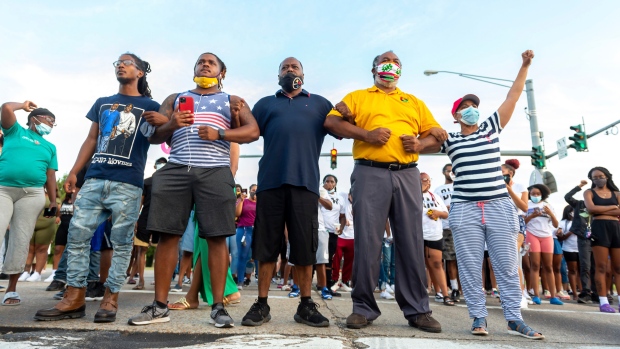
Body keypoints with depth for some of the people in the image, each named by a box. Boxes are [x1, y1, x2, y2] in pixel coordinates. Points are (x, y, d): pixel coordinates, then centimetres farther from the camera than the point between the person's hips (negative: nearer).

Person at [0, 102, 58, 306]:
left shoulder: (49, 147, 20)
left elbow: (50, 176, 14)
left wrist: (53, 201, 6)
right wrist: (24, 105, 18)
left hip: (32, 194, 2)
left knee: (21, 240, -2)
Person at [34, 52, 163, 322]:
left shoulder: (150, 106, 8)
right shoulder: (102, 103, 21)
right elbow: (91, 140, 20)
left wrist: (162, 123, -15)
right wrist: (74, 172, 12)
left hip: (128, 183, -4)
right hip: (94, 179, 5)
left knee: (121, 242, -2)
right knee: (77, 235, 0)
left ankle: (110, 299, 6)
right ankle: (74, 299, 8)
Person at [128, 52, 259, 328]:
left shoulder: (231, 101, 18)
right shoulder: (175, 98, 24)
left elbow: (253, 131, 2)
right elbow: (154, 135, 16)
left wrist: (220, 134, -13)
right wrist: (170, 126, -7)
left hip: (215, 172, -2)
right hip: (175, 170, 3)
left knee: (216, 237, -7)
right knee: (167, 234, 0)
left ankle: (218, 307, 1)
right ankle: (160, 306, 10)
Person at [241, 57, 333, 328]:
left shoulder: (320, 103, 21)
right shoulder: (265, 103, 22)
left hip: (305, 181, 0)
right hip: (270, 180, 1)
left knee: (305, 245, 2)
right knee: (266, 244, 2)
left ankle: (306, 305, 13)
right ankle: (261, 304, 12)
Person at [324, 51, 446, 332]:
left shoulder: (414, 102, 25)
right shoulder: (357, 97, 15)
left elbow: (437, 134, 20)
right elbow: (331, 122, 0)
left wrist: (420, 144, -3)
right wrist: (366, 134, -12)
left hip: (407, 175, 3)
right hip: (370, 173, -2)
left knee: (411, 242, 3)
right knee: (367, 241, -3)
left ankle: (417, 310, 14)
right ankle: (363, 307, 9)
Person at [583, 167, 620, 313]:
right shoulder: (589, 192, 8)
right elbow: (591, 208, -10)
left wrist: (601, 210, -6)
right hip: (599, 229, -3)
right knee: (601, 267, -4)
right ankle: (603, 302, -1)